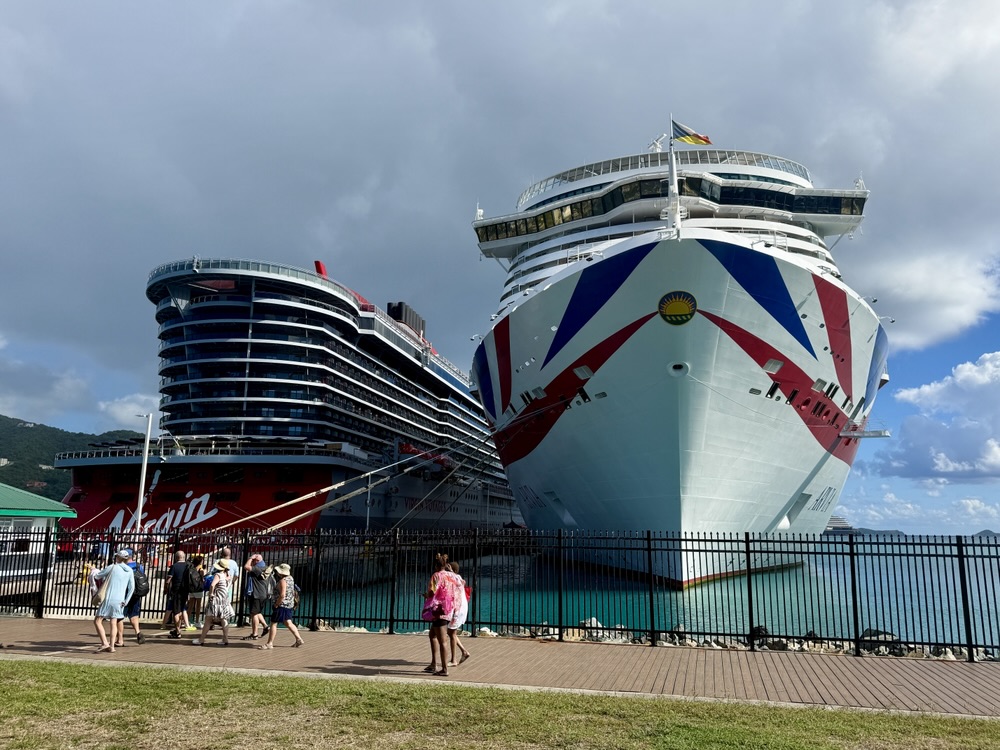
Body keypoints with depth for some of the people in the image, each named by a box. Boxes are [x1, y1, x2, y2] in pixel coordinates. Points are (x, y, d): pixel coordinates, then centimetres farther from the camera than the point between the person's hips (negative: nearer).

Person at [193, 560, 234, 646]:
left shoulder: (218, 575, -15)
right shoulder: (229, 577, 6)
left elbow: (212, 585, -31)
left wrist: (210, 594, -17)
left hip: (216, 600, -7)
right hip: (225, 601, 7)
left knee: (208, 620, 1)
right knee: (224, 620, 11)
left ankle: (201, 640, 7)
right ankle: (225, 639, 13)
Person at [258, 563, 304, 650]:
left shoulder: (282, 581, -20)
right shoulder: (290, 578, 7)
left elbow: (282, 595, -28)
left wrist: (276, 605, -18)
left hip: (282, 605, -9)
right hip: (290, 605, 9)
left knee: (273, 623, -1)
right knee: (288, 623, 18)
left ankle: (269, 643, 3)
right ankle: (299, 639, 19)